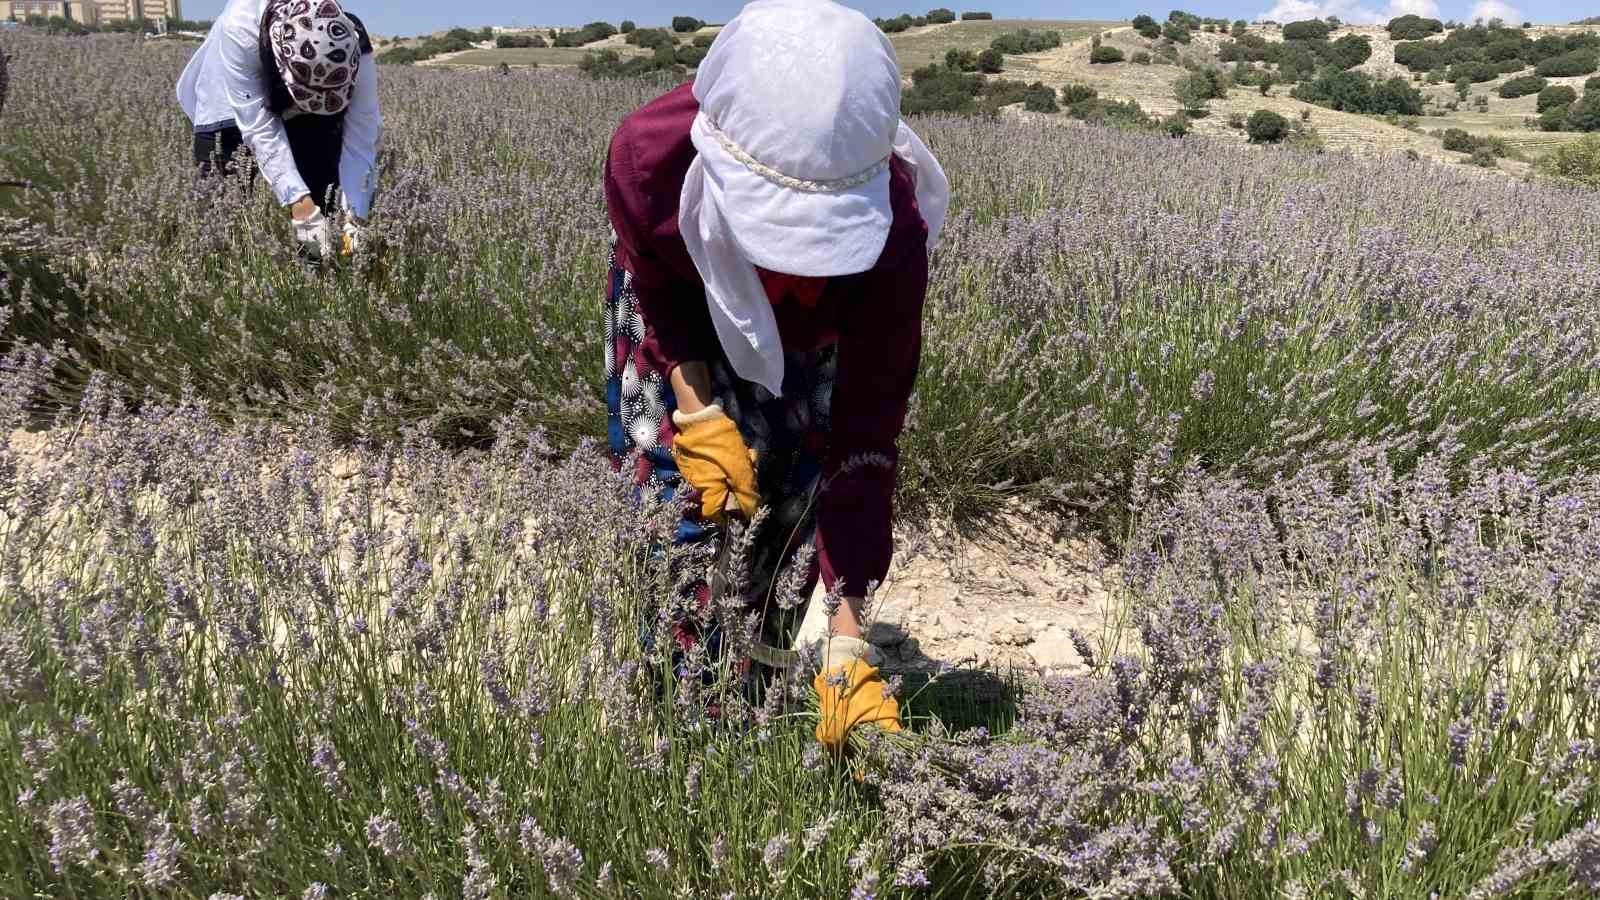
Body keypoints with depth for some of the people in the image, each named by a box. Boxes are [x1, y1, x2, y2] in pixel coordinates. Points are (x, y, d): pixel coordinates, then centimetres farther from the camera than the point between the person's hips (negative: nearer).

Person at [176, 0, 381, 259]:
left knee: (321, 195, -11)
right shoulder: (239, 29, -40)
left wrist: (356, 216, -41)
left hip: (312, 117, 2)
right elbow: (260, 128, -40)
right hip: (234, 107, -1)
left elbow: (360, 140, -30)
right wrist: (299, 202, -50)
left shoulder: (355, 51, -34)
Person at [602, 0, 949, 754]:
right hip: (681, 307, 1)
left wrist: (847, 643, -41)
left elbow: (863, 437, -39)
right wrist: (695, 406, -29)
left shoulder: (892, 234, -43)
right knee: (680, 476, -11)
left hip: (816, 325, 0)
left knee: (793, 483, -12)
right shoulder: (649, 154, -41)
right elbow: (653, 280, -16)